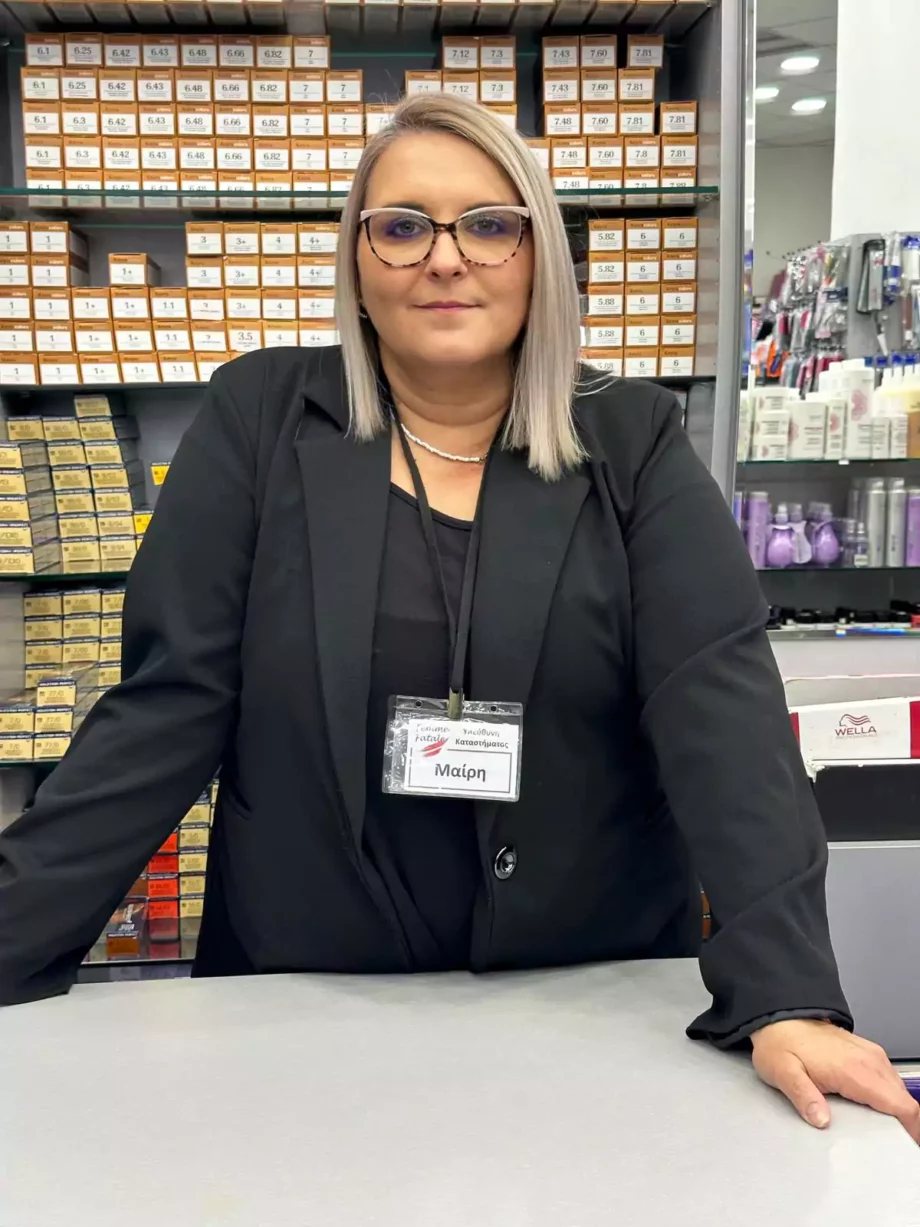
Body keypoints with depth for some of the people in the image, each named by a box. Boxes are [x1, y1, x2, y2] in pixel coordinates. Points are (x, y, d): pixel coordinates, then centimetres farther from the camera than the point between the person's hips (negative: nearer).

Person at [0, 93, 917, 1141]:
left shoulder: (633, 445, -4)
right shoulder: (260, 421, -4)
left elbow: (721, 706, -13)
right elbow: (164, 711, -7)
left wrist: (788, 999, -23)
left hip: (598, 1005, 1)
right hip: (303, 1001, 0)